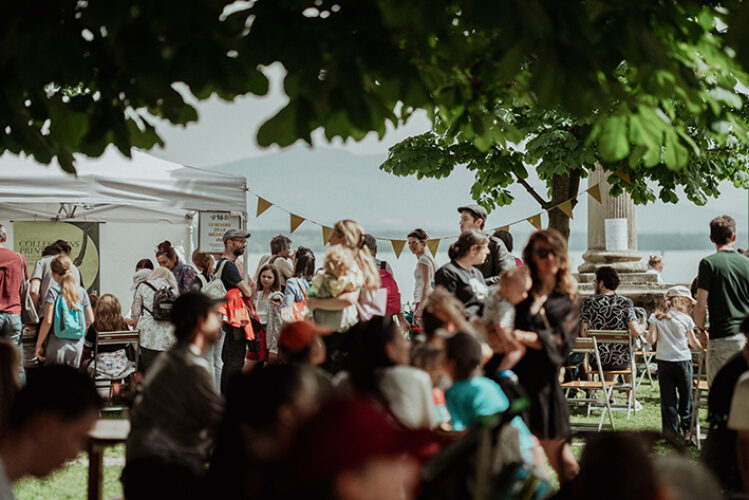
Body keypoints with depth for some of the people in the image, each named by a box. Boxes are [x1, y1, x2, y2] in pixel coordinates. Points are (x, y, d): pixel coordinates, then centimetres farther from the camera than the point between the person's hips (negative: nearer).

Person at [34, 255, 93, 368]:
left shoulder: (54, 292, -7)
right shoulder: (81, 291, 5)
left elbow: (48, 321, -13)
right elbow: (90, 319, 9)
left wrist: (38, 344, -6)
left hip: (58, 343, -4)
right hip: (77, 344, 4)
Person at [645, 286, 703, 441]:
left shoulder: (655, 318, 0)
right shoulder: (686, 319, -3)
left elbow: (652, 340, -4)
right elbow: (694, 343, 4)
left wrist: (646, 334, 16)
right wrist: (702, 347, 23)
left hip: (664, 361, 1)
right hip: (683, 360, -1)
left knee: (668, 398, 5)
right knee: (686, 397, 9)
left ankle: (672, 432, 3)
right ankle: (687, 430, 5)